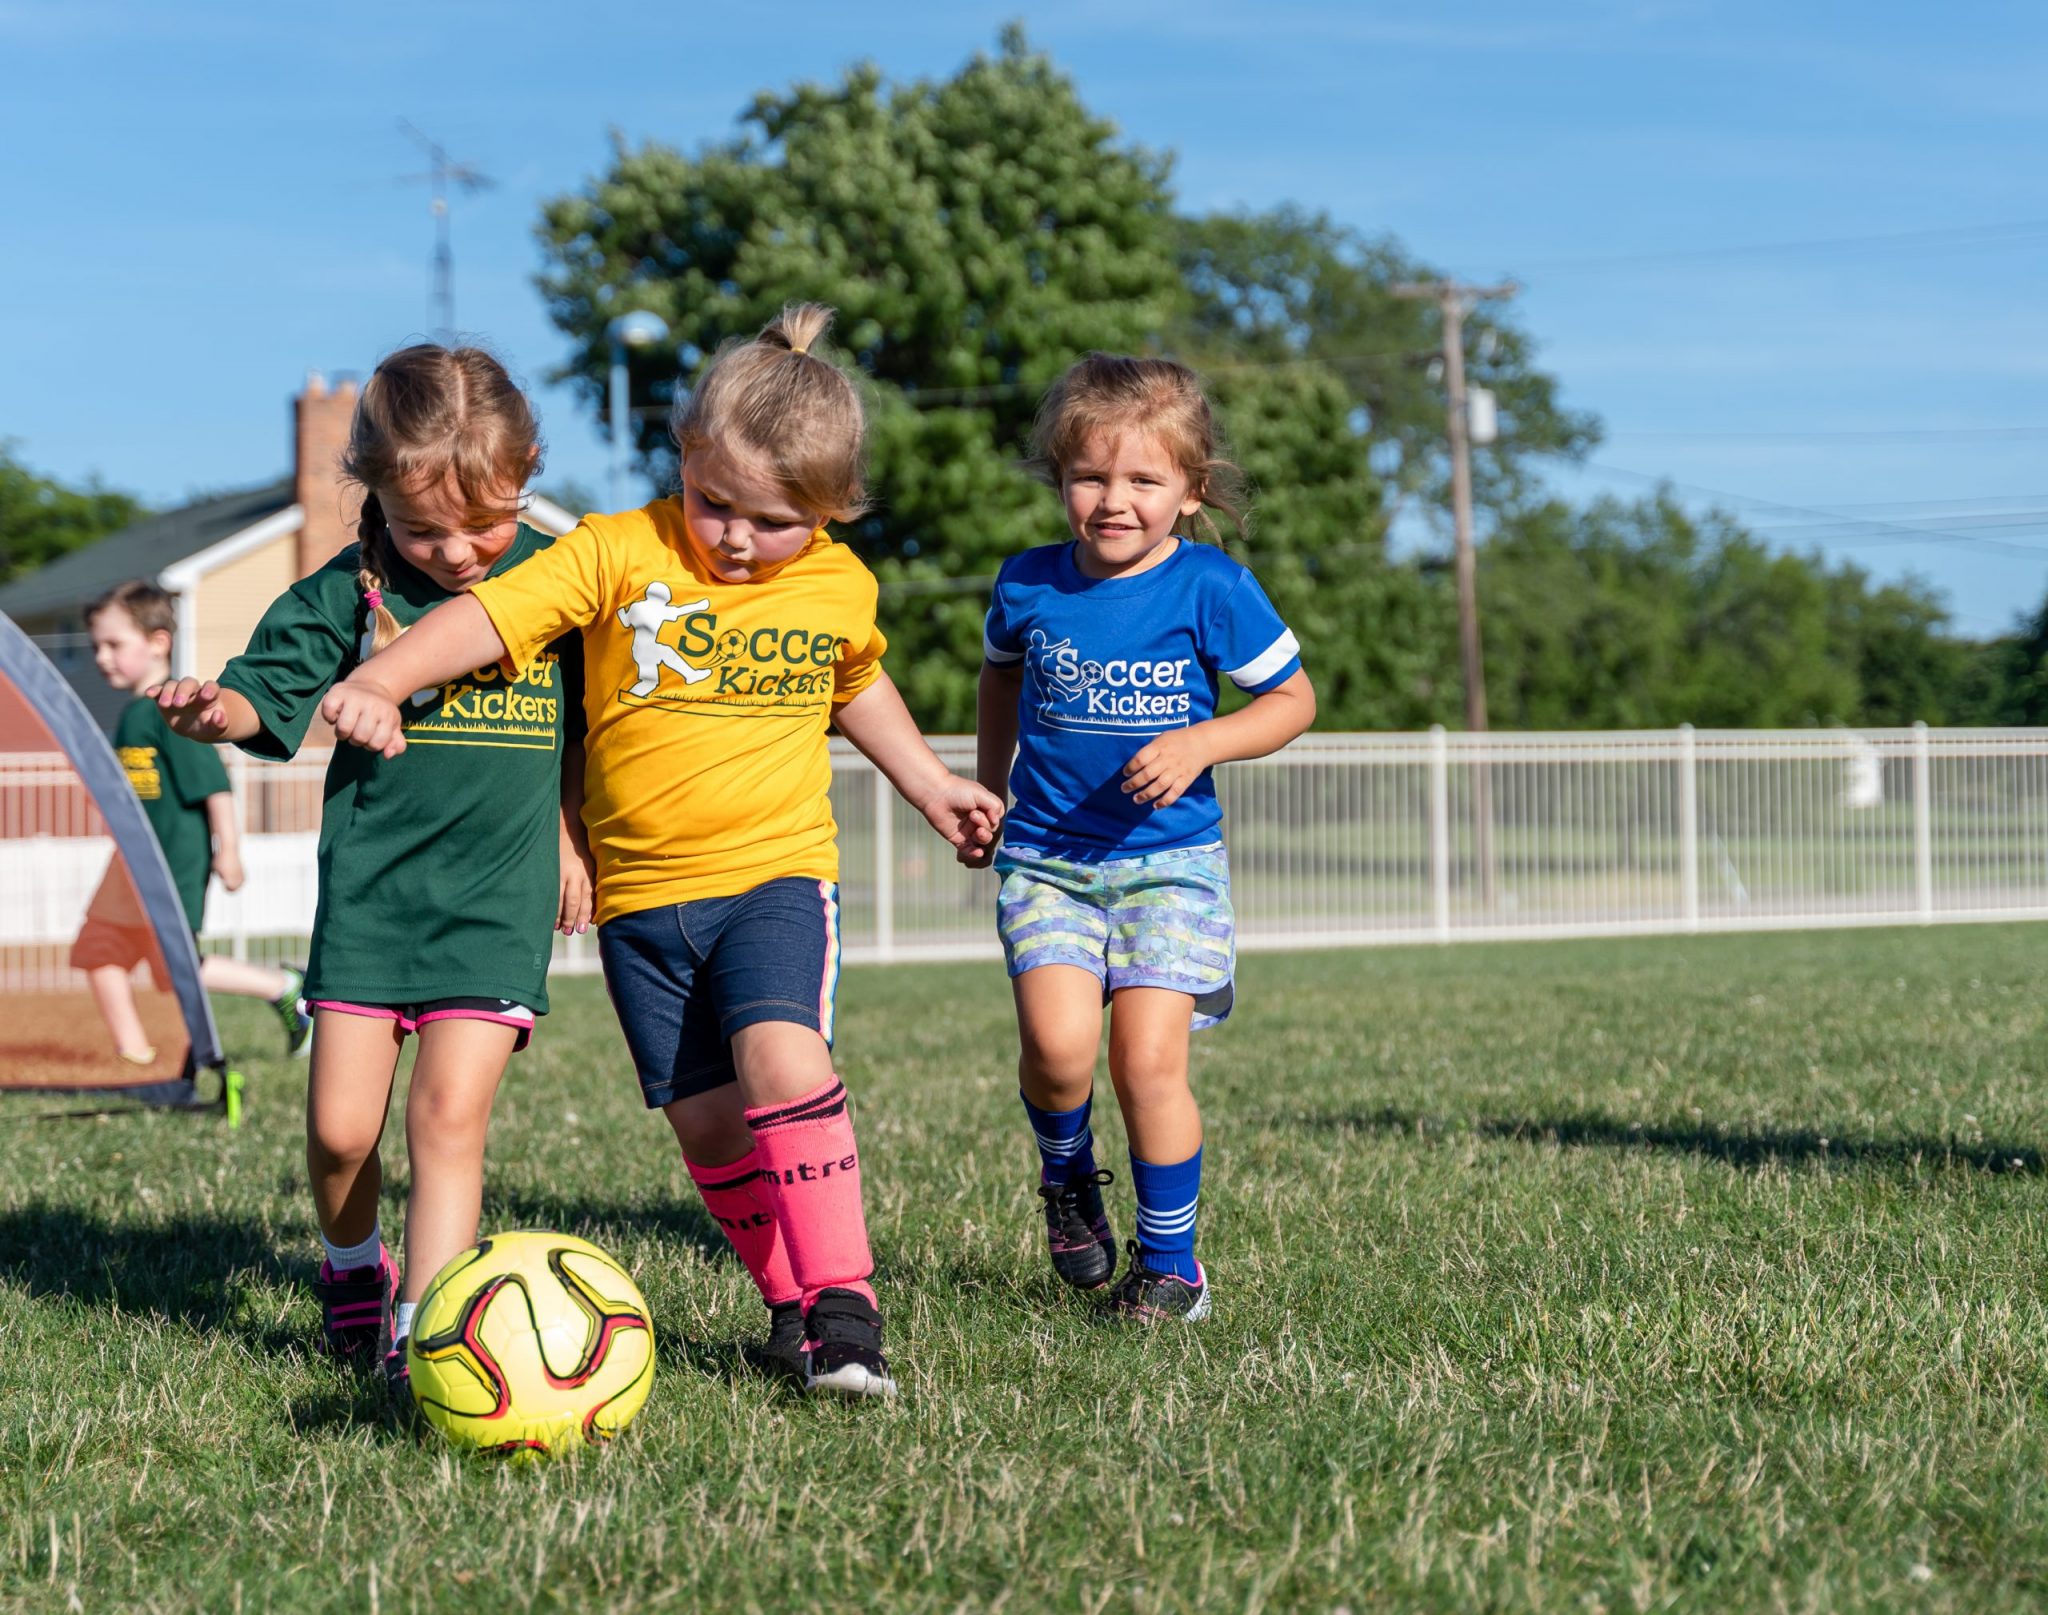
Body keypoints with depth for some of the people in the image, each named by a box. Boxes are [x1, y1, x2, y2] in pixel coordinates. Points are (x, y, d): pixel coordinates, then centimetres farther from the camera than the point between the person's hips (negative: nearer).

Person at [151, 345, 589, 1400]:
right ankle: (351, 1268, 29)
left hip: (498, 896, -1)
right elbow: (264, 695, -6)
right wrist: (211, 709, -27)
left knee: (449, 1112, -13)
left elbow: (580, 732, 16)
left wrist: (570, 838, 13)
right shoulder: (348, 593, -2)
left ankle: (421, 1332, -10)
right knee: (339, 1125, 0)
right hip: (369, 888, 1)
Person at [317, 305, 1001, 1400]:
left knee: (781, 1056, -25)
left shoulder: (841, 588, 5)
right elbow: (488, 615, -14)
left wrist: (930, 786, 33)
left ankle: (842, 1308, -20)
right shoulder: (619, 553, -5)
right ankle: (793, 1306, 19)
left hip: (776, 871, -1)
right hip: (642, 894, 1)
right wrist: (379, 682, -27)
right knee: (708, 1120, 2)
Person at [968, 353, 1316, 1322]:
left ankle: (1170, 1264, 8)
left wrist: (1199, 744, -15)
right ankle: (1066, 1175, 14)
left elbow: (1292, 700, 1)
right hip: (1045, 859, 2)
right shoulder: (1029, 585, 1)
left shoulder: (1211, 590, -7)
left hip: (1170, 860, -2)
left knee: (1148, 1059, -10)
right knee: (1057, 1041, -18)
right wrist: (987, 788, 22)